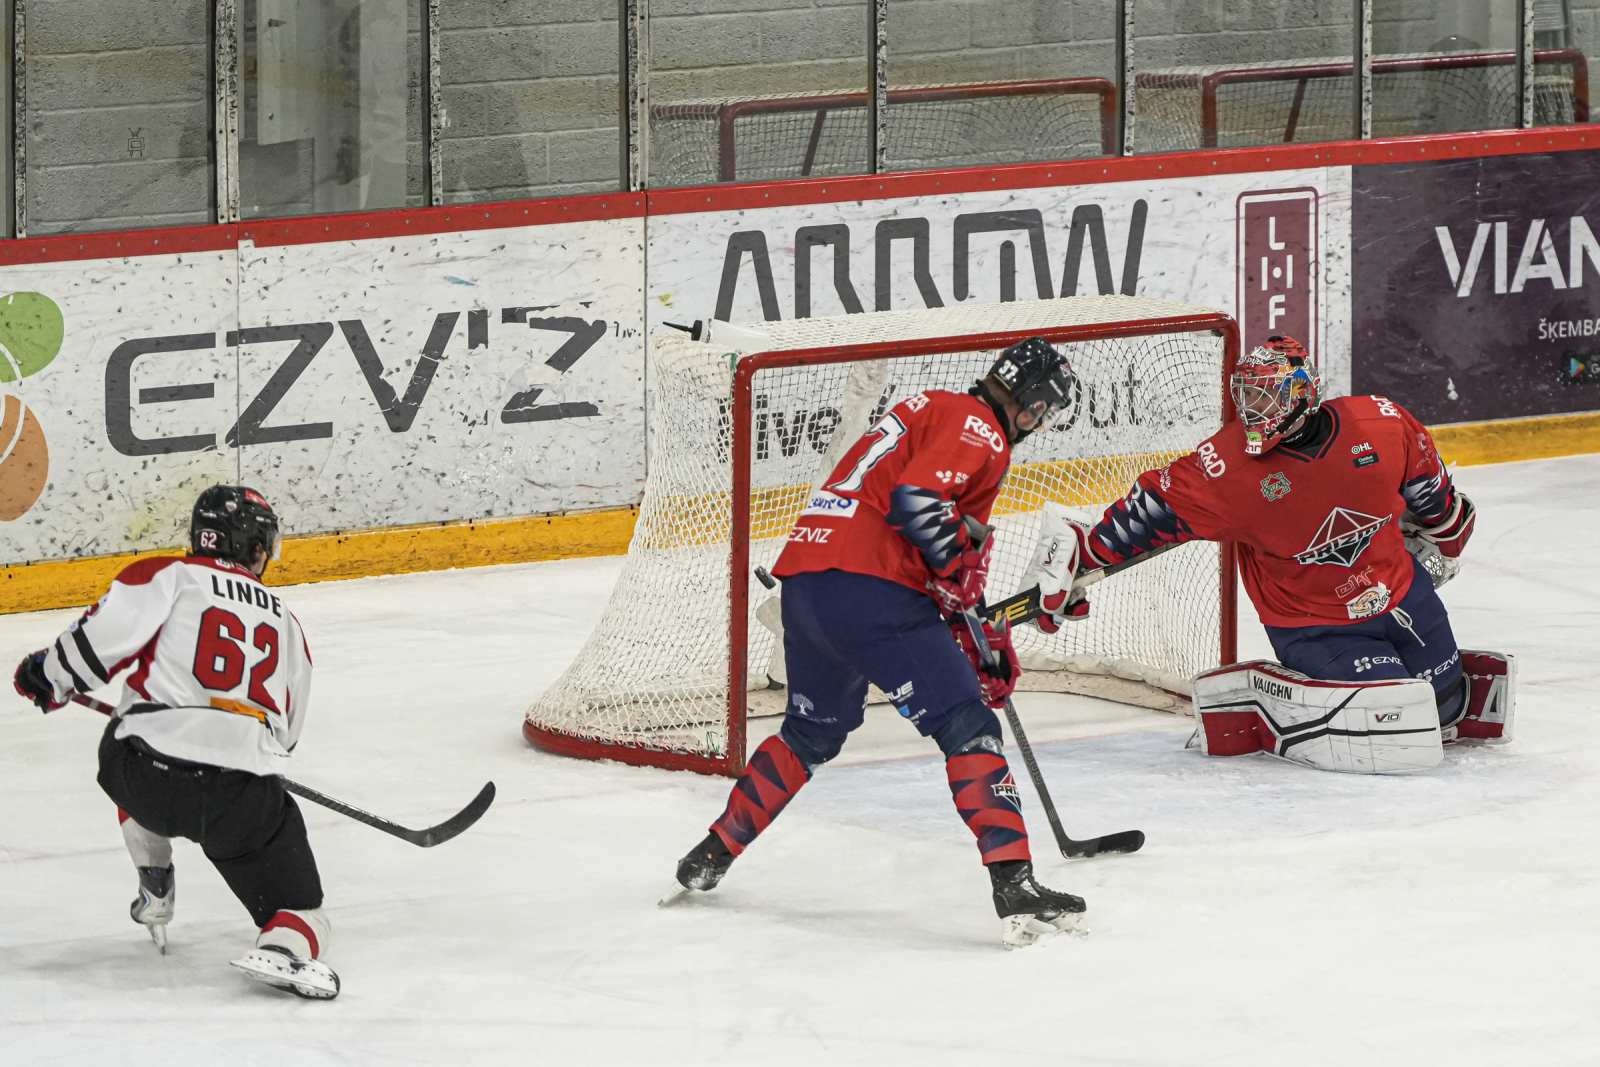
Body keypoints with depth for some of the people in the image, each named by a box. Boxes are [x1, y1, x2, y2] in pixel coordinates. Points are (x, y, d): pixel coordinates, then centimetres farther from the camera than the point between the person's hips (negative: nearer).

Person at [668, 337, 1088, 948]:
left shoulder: (934, 410, 27)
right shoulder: (979, 431, -3)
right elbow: (915, 500, -21)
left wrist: (980, 637, 29)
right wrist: (960, 565, -7)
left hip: (803, 577, 9)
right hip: (869, 591, -9)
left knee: (812, 733, 29)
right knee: (967, 726, -8)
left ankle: (713, 855, 38)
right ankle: (1013, 886, -18)